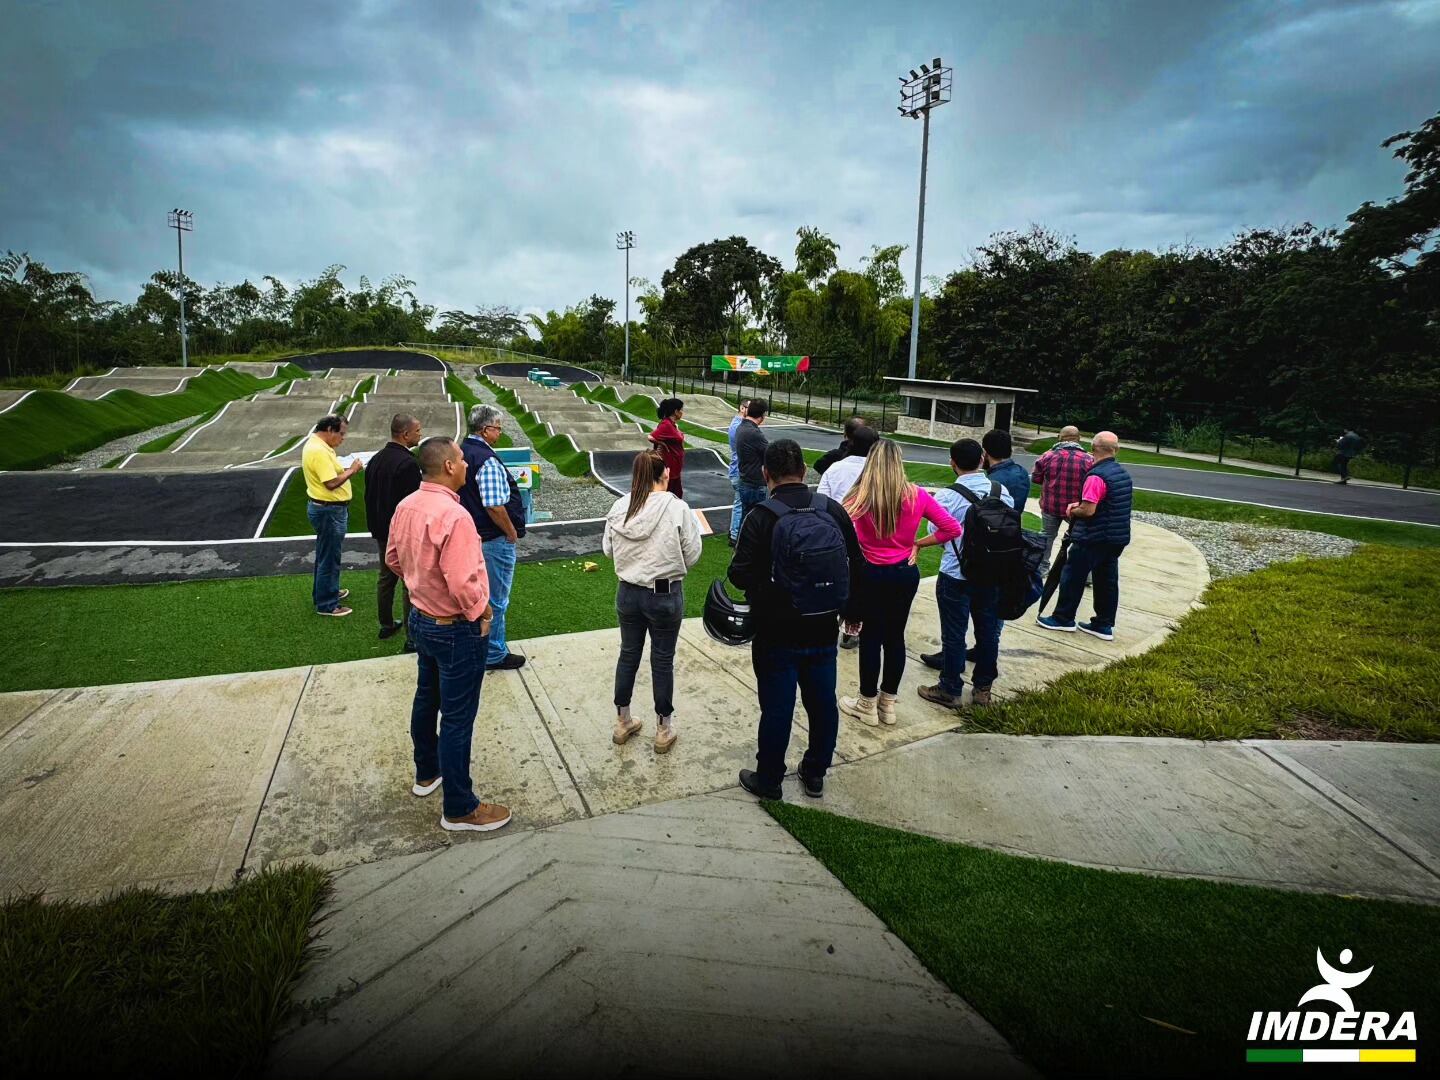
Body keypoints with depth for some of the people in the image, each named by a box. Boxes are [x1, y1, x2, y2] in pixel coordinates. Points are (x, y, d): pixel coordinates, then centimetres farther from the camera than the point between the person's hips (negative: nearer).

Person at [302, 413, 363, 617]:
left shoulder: (317, 444, 10)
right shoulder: (319, 451, -24)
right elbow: (332, 483, -28)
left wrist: (347, 469, 4)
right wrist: (351, 470, -16)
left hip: (325, 508, 11)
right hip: (328, 511, -11)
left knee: (326, 555, 23)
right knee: (329, 558, 0)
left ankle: (327, 591, 39)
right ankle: (326, 604, 10)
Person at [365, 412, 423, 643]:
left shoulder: (375, 460, 5)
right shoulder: (408, 463, -22)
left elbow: (369, 496, 13)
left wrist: (375, 527, 21)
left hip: (383, 531, 8)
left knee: (386, 578, 19)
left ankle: (386, 625, 32)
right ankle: (412, 637, 5)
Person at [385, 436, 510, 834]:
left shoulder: (406, 506, -1)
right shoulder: (453, 515, -29)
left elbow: (393, 559, 12)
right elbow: (463, 583, -30)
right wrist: (481, 612, -13)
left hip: (421, 618, 9)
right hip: (456, 630, -9)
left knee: (427, 699, 25)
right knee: (457, 718, 3)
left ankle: (427, 772, 46)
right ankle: (459, 809, 16)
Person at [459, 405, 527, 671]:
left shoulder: (461, 452, 6)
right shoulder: (487, 460, -23)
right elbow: (495, 506, -27)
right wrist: (512, 532, -13)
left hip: (471, 535, 9)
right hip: (494, 539, -9)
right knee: (495, 599, 4)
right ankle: (494, 654, 16)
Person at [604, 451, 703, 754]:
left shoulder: (619, 507, -6)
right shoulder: (677, 508, -17)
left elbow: (608, 549, 5)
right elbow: (692, 555, -10)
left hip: (628, 592, 4)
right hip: (666, 595, -3)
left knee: (628, 654, 19)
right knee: (662, 660, 11)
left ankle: (622, 722, 33)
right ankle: (664, 729, 24)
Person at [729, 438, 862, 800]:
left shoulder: (760, 517, -16)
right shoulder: (834, 511, -2)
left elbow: (740, 575, -21)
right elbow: (856, 567, 5)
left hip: (776, 635, -4)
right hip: (822, 631, 4)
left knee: (777, 709, 9)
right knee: (822, 703, 18)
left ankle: (768, 779, 25)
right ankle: (816, 773, 34)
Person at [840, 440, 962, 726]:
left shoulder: (861, 496, -12)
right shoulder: (916, 495, -4)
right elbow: (952, 528, -2)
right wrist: (917, 544, 3)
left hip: (871, 575, -3)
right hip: (906, 574, 3)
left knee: (871, 636, 9)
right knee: (895, 636, 15)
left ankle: (868, 706, 21)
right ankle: (888, 704, 27)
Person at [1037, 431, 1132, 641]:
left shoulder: (1096, 476, -20)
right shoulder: (1123, 473, 9)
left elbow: (1088, 510, -23)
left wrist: (1072, 511, -2)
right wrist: (1079, 505, 8)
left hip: (1093, 538, -8)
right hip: (1117, 537, 8)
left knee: (1073, 576, 4)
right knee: (1107, 580, 12)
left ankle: (1064, 618, 13)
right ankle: (1104, 625, 17)